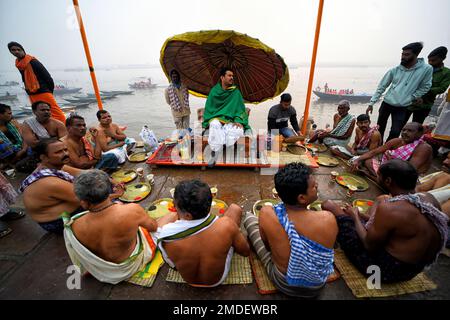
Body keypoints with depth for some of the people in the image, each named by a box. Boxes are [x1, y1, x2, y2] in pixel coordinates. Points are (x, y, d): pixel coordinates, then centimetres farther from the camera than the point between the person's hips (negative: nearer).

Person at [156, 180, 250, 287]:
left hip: (187, 279, 1)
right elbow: (246, 252, -16)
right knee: (235, 208, 6)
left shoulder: (166, 234, -39)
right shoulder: (227, 225, -38)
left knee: (171, 216, 10)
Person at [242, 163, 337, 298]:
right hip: (317, 286, 2)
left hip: (284, 284, -1)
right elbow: (326, 246, -7)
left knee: (249, 216, 9)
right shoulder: (328, 219, -31)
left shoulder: (266, 214, -32)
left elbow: (268, 247, -11)